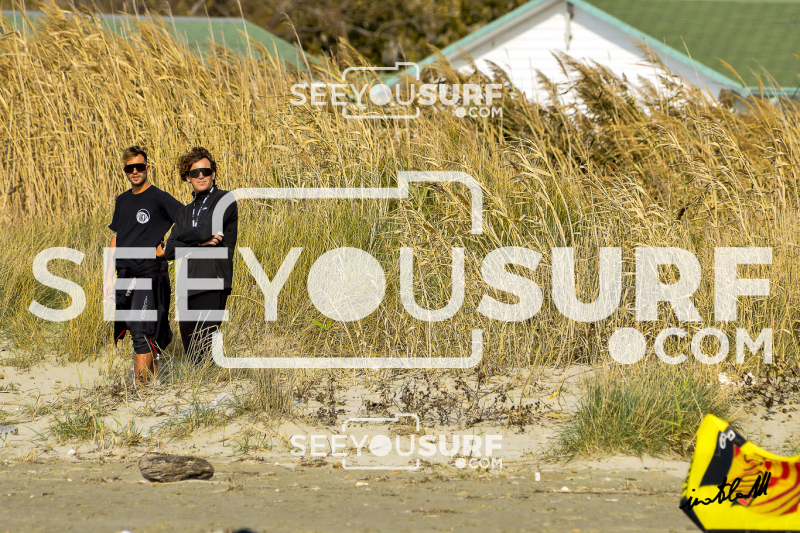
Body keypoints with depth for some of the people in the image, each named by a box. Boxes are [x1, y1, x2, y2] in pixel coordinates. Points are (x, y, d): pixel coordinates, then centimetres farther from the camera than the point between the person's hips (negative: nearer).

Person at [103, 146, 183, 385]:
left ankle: (140, 387, -14)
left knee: (142, 332, -13)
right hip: (126, 275, 7)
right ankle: (154, 381, 21)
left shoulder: (159, 198, -6)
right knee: (145, 335, 11)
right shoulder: (123, 201, 15)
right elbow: (115, 239, 19)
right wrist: (108, 277, 16)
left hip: (151, 273, -7)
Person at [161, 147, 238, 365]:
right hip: (187, 288, 7)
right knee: (191, 355, 6)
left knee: (205, 347, -15)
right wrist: (199, 243, -6)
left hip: (213, 286, -7)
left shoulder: (225, 200, 2)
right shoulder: (186, 212, 22)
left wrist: (183, 237, 6)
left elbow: (206, 230, -13)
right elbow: (169, 250, 11)